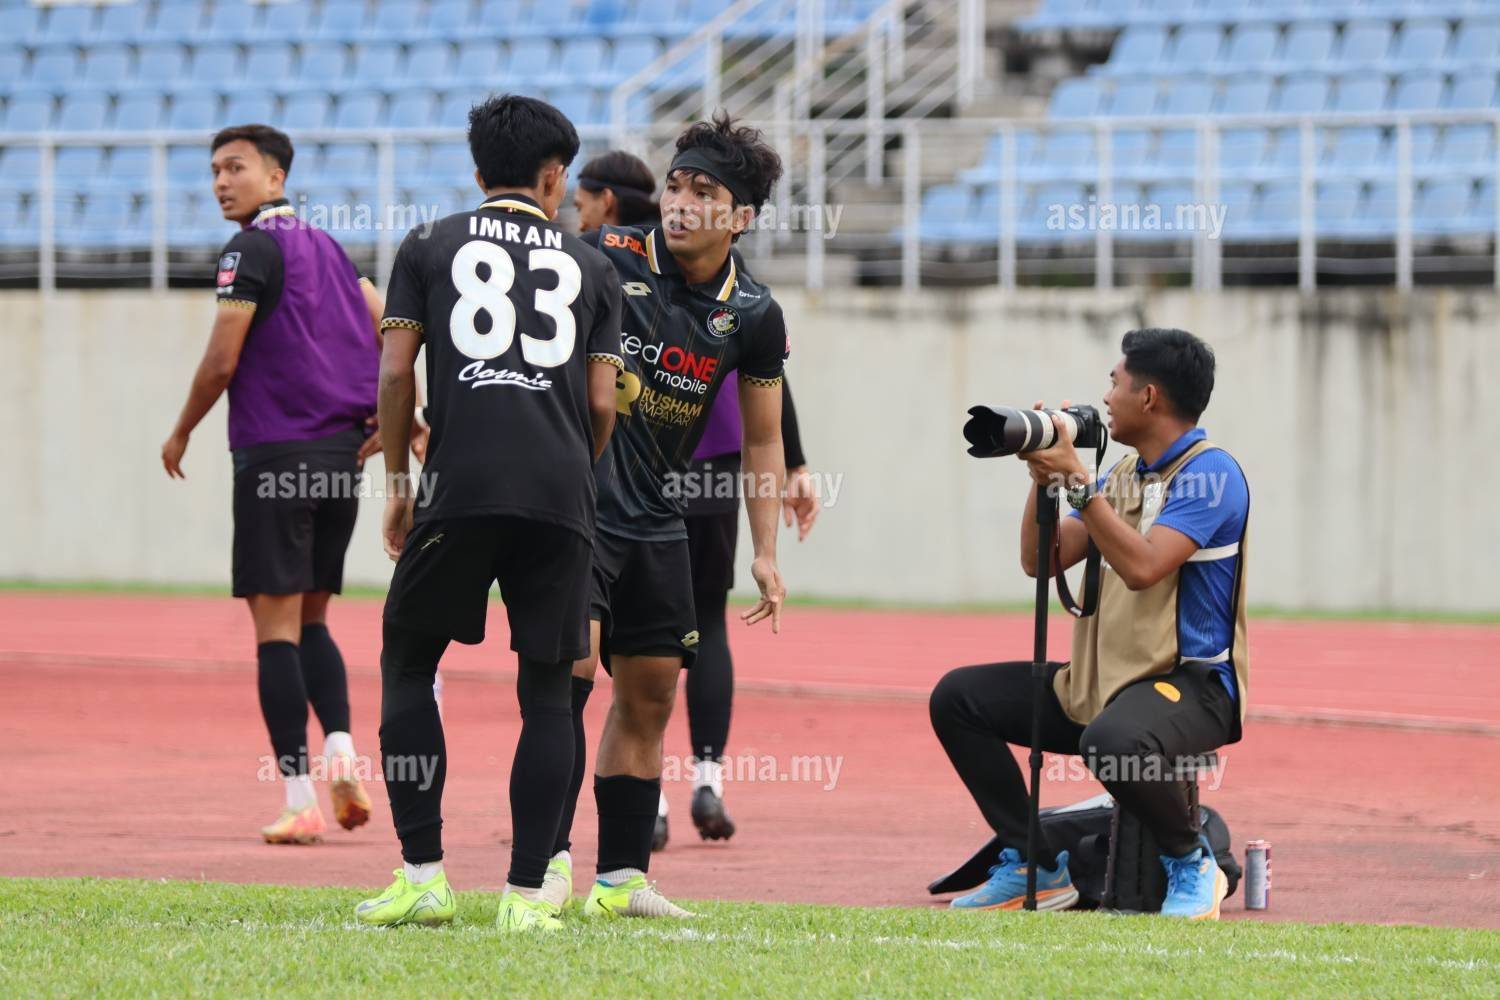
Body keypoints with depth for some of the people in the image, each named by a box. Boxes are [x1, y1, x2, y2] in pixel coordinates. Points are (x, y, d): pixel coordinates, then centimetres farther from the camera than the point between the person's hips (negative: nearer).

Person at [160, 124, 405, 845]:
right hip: (340, 456, 7)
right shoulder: (326, 247, 15)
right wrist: (389, 419, 17)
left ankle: (300, 800, -8)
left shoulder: (252, 250, -8)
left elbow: (222, 361, -12)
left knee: (276, 624, -4)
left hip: (275, 454, -7)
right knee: (311, 618, 17)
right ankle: (341, 753, -4)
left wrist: (181, 434, 3)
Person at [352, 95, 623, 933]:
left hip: (460, 486, -1)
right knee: (547, 689, 6)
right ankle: (528, 893, 1)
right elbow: (602, 403, 11)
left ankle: (424, 875, 3)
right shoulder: (592, 268, 16)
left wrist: (398, 480, 15)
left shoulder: (429, 248, 13)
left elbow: (396, 371, 5)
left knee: (408, 665, 11)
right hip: (561, 493, 1)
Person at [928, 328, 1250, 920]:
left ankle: (1192, 865, -13)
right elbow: (1041, 560, 12)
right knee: (959, 698, 3)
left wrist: (1075, 480, -22)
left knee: (1114, 739, -41)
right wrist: (1044, 478, -1)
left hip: (1192, 682, -9)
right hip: (1104, 680, 9)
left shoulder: (1209, 473, -13)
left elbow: (1143, 567, -26)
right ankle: (1032, 867, 4)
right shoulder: (1123, 475, 14)